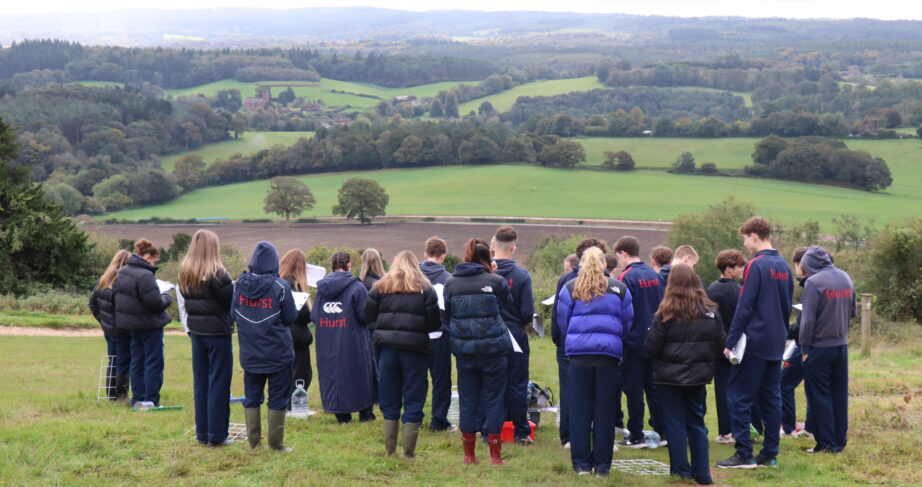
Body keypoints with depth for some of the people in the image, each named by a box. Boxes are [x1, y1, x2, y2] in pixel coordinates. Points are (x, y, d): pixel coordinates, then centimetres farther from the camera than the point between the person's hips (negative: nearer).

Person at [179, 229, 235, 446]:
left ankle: (202, 433, 18)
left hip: (195, 330, 6)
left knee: (200, 381, 13)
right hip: (218, 331, -6)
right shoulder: (217, 274, -16)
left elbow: (186, 300, 9)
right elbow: (231, 302, -12)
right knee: (218, 382, 1)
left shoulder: (185, 272, 4)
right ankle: (216, 435, 3)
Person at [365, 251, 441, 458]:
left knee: (389, 401, 12)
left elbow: (369, 316, 2)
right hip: (415, 348, -2)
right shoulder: (425, 289, 1)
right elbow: (435, 323, -3)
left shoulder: (380, 287, 6)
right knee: (413, 401, 5)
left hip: (387, 347, 2)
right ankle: (409, 452, 5)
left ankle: (389, 450, 16)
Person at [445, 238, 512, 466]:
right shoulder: (496, 282, -8)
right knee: (493, 400, 5)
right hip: (493, 348, -3)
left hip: (463, 349, 3)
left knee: (468, 400, 10)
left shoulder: (451, 283, 1)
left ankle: (469, 454, 15)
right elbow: (504, 308, 8)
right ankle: (495, 455, 7)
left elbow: (447, 315, 9)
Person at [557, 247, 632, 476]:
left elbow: (563, 323, 9)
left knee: (579, 408, 6)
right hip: (609, 354, 0)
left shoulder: (570, 288, 3)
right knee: (605, 409, 6)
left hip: (579, 354, 0)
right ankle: (602, 464, 8)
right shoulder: (619, 289, 5)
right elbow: (627, 323, 11)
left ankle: (581, 463, 7)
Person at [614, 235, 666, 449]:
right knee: (653, 387, 14)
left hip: (633, 342, -6)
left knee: (633, 390, 1)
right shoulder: (655, 276, 6)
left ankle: (636, 436, 5)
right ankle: (661, 432, 15)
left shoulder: (626, 277, -14)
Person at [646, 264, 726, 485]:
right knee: (697, 423, 14)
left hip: (670, 376, -3)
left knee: (675, 424, 6)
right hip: (698, 375, 4)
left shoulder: (666, 313, -14)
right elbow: (721, 344, 2)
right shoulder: (710, 311, -4)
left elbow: (651, 347, -13)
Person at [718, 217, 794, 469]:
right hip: (776, 344, 8)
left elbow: (744, 307, -16)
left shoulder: (755, 265, -13)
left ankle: (744, 455, -4)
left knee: (738, 396, -2)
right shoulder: (784, 267, 11)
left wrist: (731, 342, -13)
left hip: (754, 342, -8)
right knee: (771, 398, 11)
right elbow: (787, 307, 16)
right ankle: (770, 454, 13)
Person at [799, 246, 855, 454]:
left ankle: (826, 444, 4)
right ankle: (840, 441, 18)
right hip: (841, 345, 7)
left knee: (819, 397, 2)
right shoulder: (845, 278, 6)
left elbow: (808, 320, -17)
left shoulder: (813, 282, -16)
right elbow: (852, 312, 16)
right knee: (839, 395, 13)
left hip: (819, 348, -7)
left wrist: (804, 348, -8)